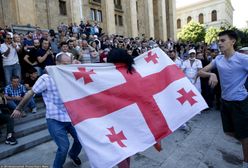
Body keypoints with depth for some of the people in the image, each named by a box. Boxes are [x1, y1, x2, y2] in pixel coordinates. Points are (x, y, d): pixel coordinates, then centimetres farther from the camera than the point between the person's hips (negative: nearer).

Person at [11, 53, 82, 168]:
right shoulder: (46, 78, -13)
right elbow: (30, 94, -1)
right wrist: (18, 108, 8)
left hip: (71, 117, 4)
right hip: (55, 120, -4)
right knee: (64, 147, -7)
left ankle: (73, 155, 46)